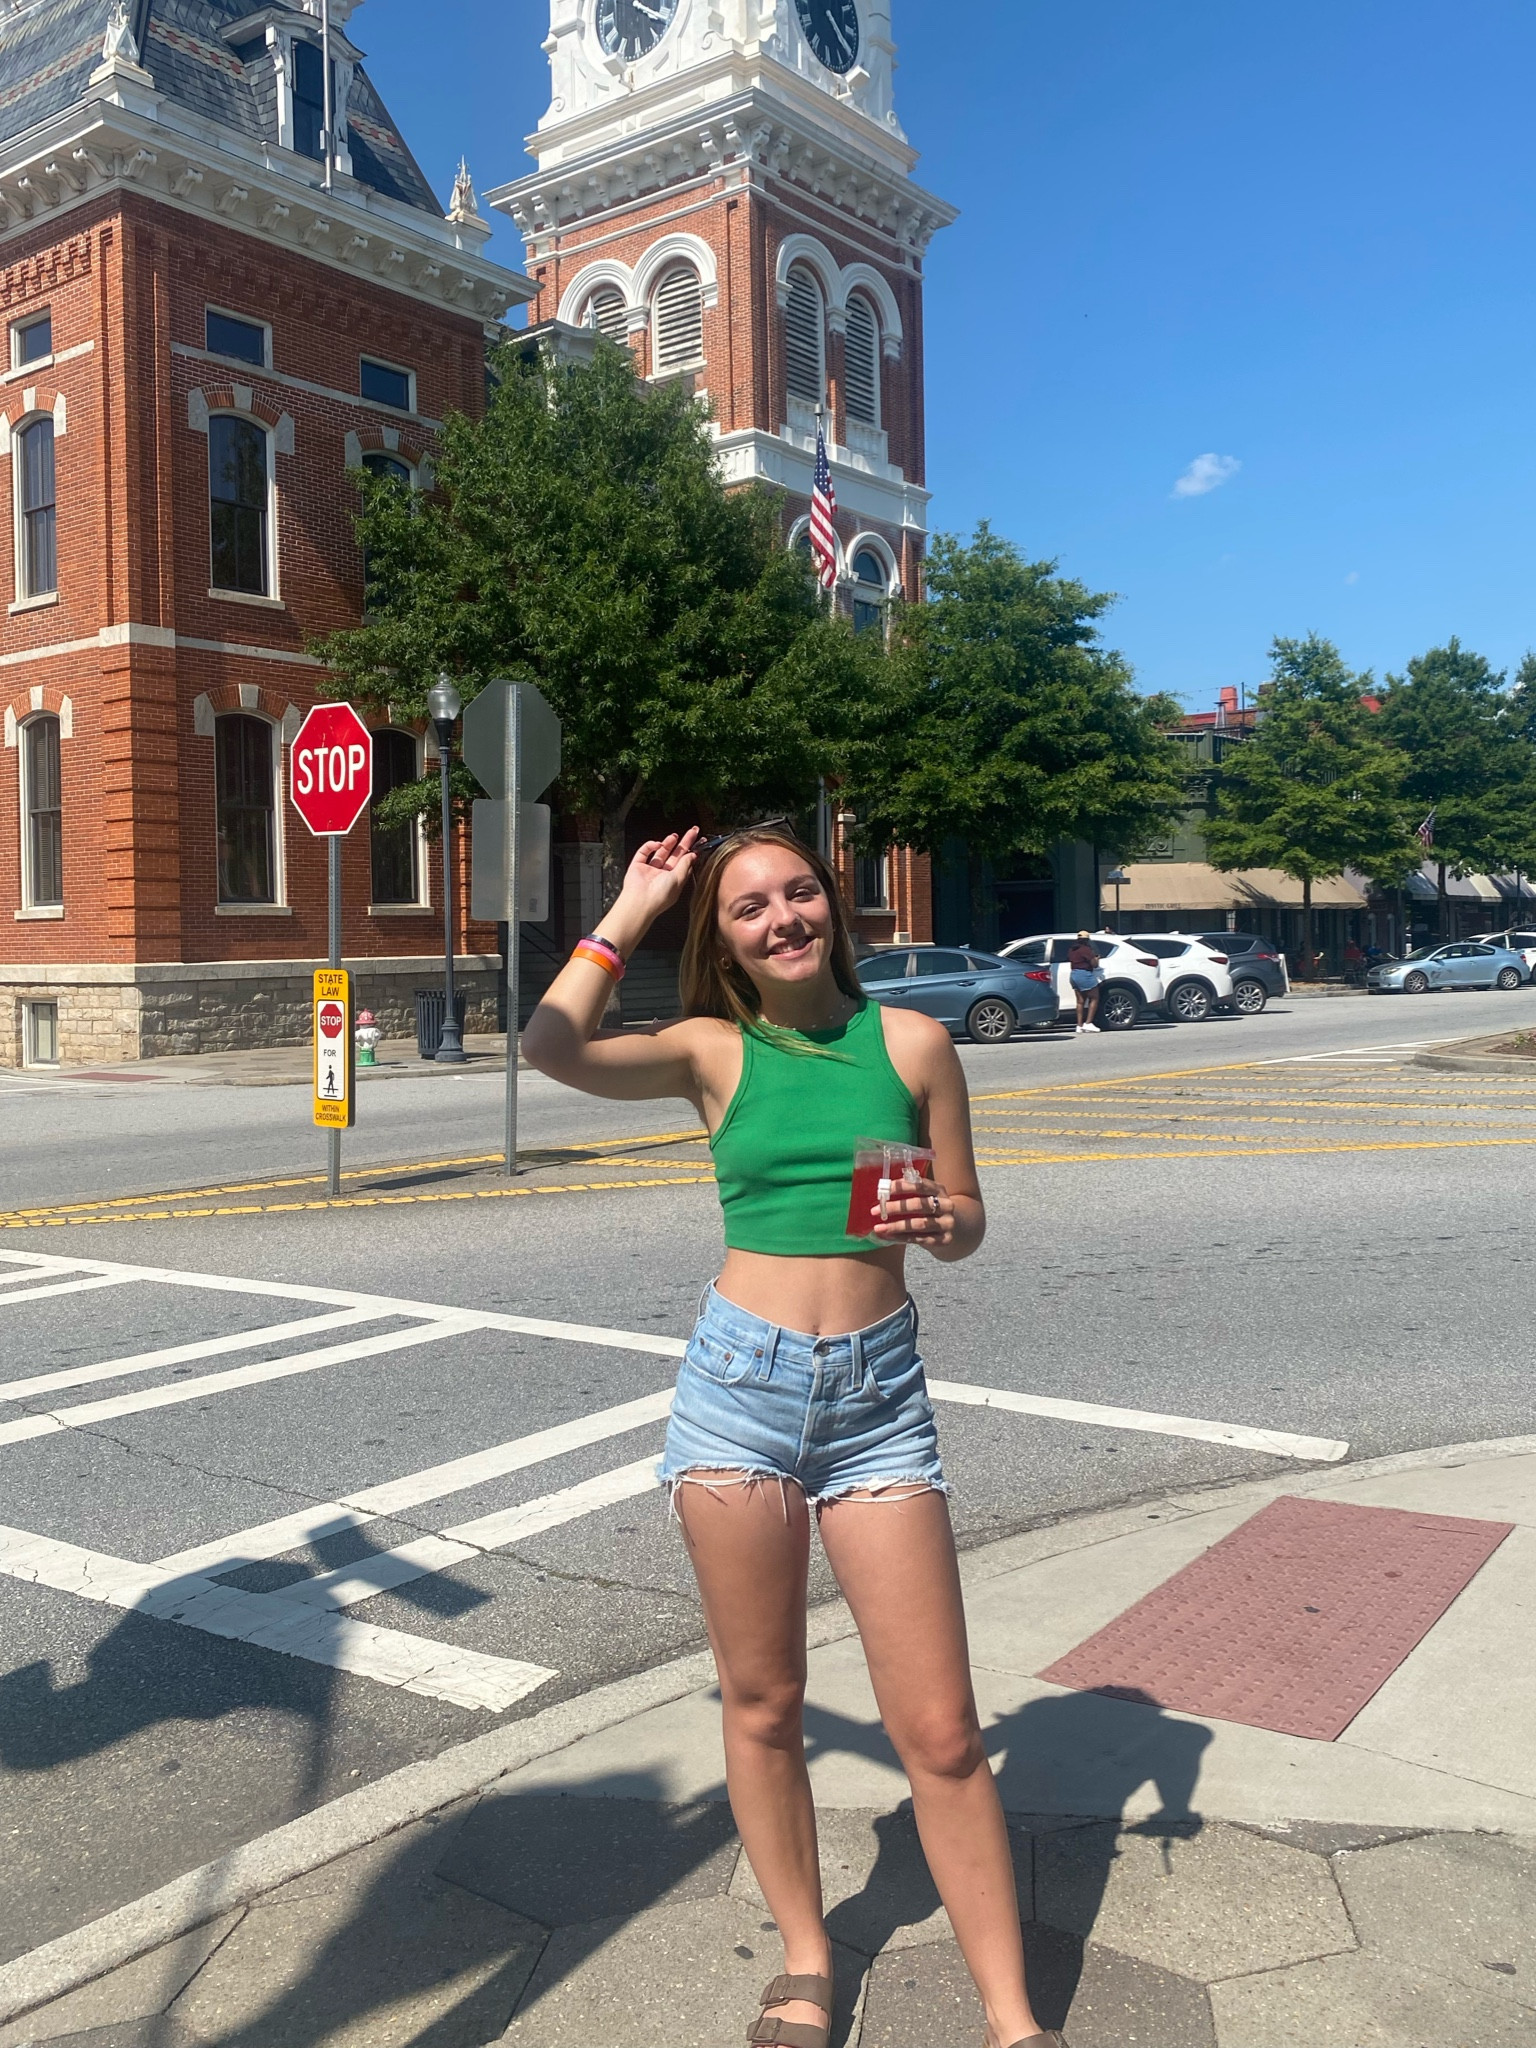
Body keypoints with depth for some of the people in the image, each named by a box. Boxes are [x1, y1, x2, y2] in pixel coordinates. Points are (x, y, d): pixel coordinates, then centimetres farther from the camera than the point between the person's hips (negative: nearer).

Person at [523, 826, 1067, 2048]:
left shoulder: (911, 1042, 2)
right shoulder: (712, 1052, 1)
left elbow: (967, 1221, 9)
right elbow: (551, 1046, -16)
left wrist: (935, 1224, -14)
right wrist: (632, 911, -5)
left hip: (880, 1397, 0)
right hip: (742, 1385, 0)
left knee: (941, 1731, 2)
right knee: (761, 1705, 12)